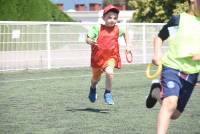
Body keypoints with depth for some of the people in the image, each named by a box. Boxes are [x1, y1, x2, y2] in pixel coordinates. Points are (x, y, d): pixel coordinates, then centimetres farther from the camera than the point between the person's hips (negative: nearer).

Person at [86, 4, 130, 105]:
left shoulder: (117, 29, -4)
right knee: (96, 78, 20)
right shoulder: (98, 28, -12)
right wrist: (91, 41, -35)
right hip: (98, 57, 0)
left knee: (109, 72, -29)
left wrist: (127, 46, 15)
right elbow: (87, 39, -13)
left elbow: (125, 33, 20)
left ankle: (108, 94, -10)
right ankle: (93, 89, 56)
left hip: (111, 57, 0)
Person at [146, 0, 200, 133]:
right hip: (172, 68, -5)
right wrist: (157, 54, -11)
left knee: (175, 114, 12)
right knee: (170, 102, -29)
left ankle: (157, 92, 38)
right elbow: (159, 37, 5)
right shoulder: (178, 19, -5)